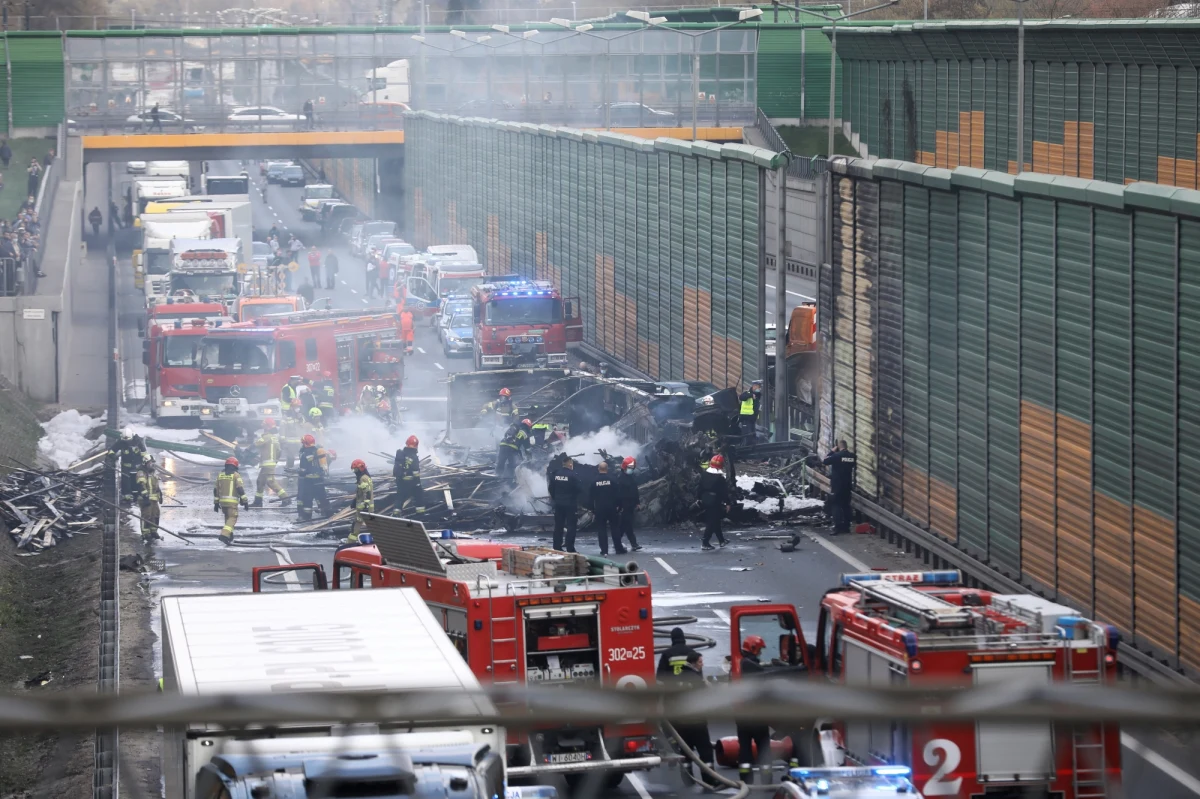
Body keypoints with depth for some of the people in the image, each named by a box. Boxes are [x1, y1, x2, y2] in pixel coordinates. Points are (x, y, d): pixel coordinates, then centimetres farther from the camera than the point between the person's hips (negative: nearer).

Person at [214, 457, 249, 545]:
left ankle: (229, 536, 24)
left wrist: (216, 503, 20)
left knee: (228, 517, 22)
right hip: (232, 501, -5)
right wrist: (245, 501, -9)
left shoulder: (220, 475, 13)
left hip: (222, 501, 5)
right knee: (232, 518, -4)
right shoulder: (236, 475, -3)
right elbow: (240, 489, -11)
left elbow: (216, 490, 15)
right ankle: (224, 535, -23)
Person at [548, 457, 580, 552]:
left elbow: (551, 488, 7)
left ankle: (557, 547, 12)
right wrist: (577, 503, 2)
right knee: (571, 526, -2)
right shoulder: (572, 475, -14)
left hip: (558, 504, 5)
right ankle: (570, 548, -8)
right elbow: (577, 490, -13)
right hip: (570, 504, -5)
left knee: (558, 526, 10)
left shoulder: (556, 474, 2)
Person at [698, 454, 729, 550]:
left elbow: (701, 488, 12)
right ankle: (705, 542, -9)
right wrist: (727, 503, -8)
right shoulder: (720, 477, -16)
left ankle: (721, 540, 29)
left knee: (715, 521, 18)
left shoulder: (704, 475, 4)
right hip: (715, 502, -8)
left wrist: (701, 499, 20)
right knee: (712, 522, -4)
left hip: (705, 501, 8)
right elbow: (724, 491, -15)